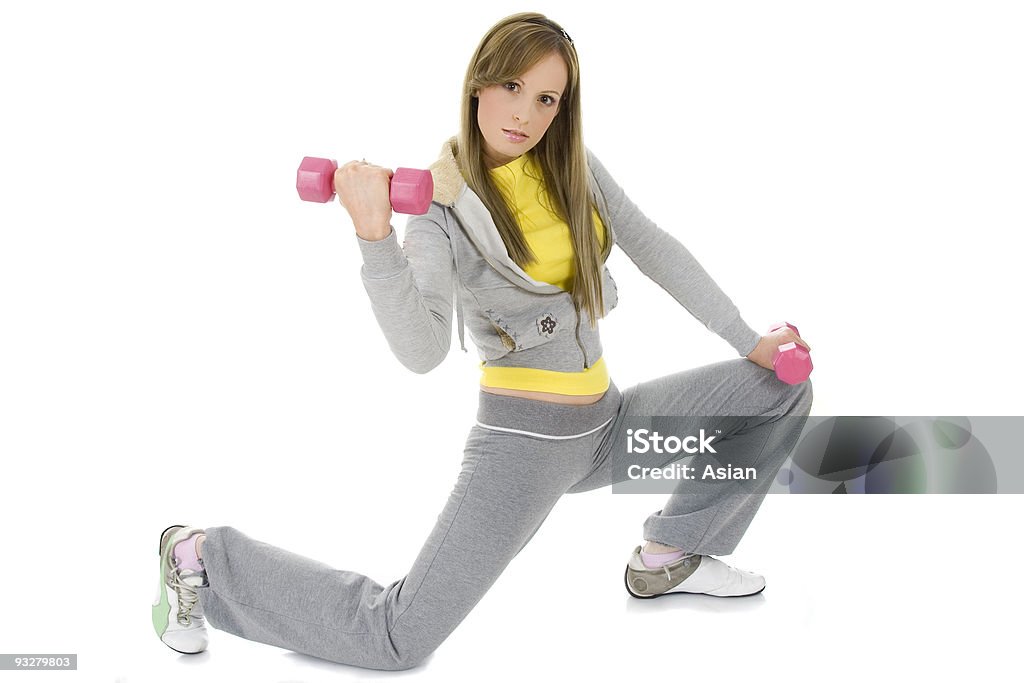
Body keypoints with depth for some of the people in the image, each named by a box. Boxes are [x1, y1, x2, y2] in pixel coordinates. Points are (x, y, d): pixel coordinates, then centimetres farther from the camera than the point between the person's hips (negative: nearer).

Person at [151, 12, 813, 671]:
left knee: (784, 384, 8)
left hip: (605, 422, 7)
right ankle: (203, 557, 7)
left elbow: (655, 249, 9)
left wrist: (750, 340, 9)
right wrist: (375, 236, -39)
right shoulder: (440, 200, -14)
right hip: (524, 437, -7)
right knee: (399, 639, -13)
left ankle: (670, 556, 19)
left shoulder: (574, 164, 2)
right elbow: (423, 352, -27)